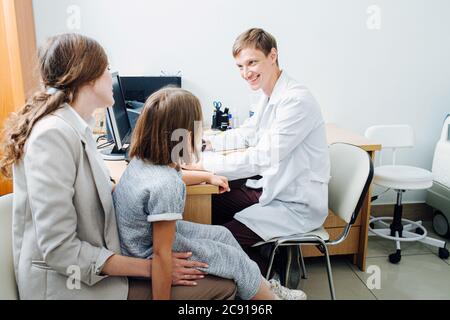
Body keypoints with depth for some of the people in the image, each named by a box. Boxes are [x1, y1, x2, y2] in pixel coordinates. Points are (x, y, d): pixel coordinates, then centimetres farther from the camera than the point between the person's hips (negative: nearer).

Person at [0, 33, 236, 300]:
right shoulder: (54, 134, -22)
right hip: (72, 286, -9)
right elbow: (59, 250, -24)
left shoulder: (76, 127, 6)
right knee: (222, 287, -13)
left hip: (92, 269, 9)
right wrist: (151, 267, -20)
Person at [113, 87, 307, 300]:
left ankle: (266, 286, 33)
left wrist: (207, 176, 29)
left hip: (146, 235, 9)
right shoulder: (166, 186, -36)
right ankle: (269, 296, 30)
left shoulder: (142, 160, -7)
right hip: (149, 259, -9)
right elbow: (161, 253, -30)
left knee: (222, 234, 16)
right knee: (237, 261, 3)